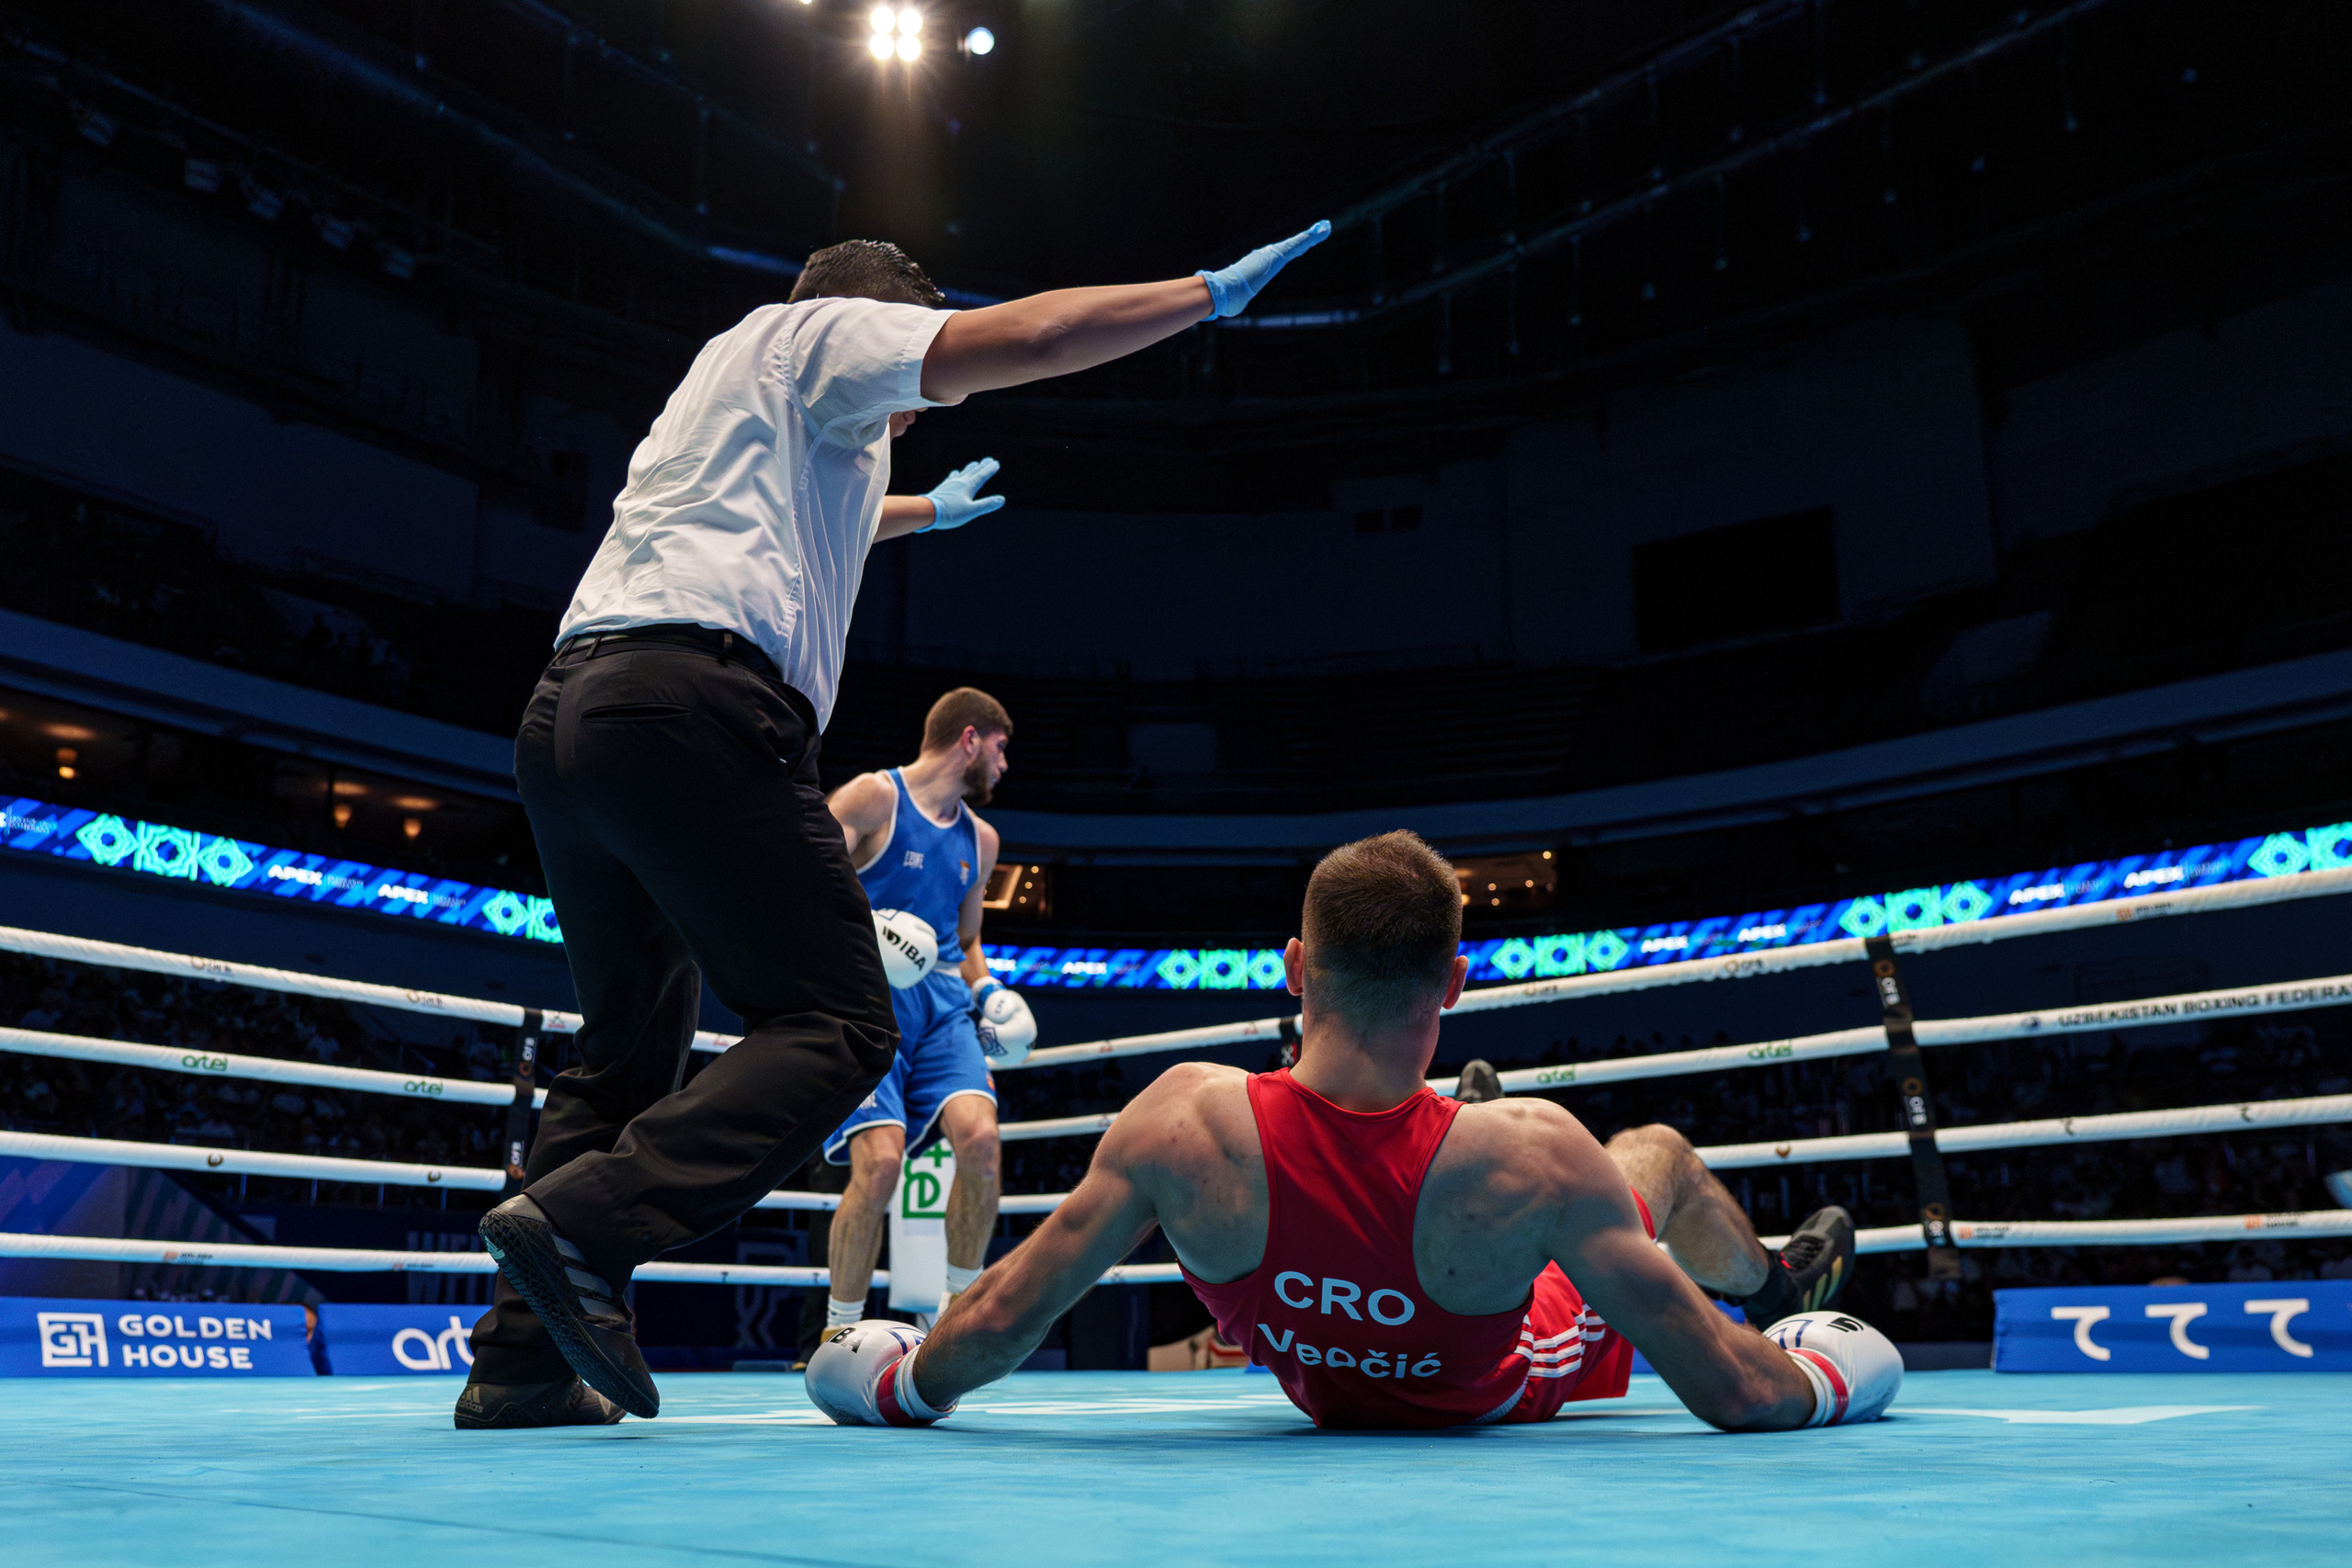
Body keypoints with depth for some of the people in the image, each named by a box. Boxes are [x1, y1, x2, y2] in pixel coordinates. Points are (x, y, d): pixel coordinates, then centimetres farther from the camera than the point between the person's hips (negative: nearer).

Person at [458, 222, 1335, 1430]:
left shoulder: (736, 390, 36)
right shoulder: (817, 330, 13)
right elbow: (1033, 335, 1)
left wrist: (925, 508, 73)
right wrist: (1210, 292, 12)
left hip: (566, 711, 9)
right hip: (694, 701, -9)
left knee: (629, 1050, 14)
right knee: (835, 1029, -10)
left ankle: (519, 1355, 8)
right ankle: (582, 1223, -25)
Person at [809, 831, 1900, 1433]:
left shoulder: (1186, 1119, -39)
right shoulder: (1531, 1155, -43)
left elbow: (998, 1323, -27)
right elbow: (1732, 1394, -32)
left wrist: (900, 1385, -7)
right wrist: (1821, 1384, -9)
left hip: (1317, 1382, 2)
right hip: (1502, 1388, -1)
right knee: (1658, 1148, 21)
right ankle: (1780, 1280, 55)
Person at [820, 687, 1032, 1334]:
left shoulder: (979, 839, 19)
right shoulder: (871, 798, -3)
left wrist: (989, 989, 10)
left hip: (943, 1003, 6)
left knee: (980, 1135, -19)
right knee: (881, 1158, -20)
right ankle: (839, 1335, -1)